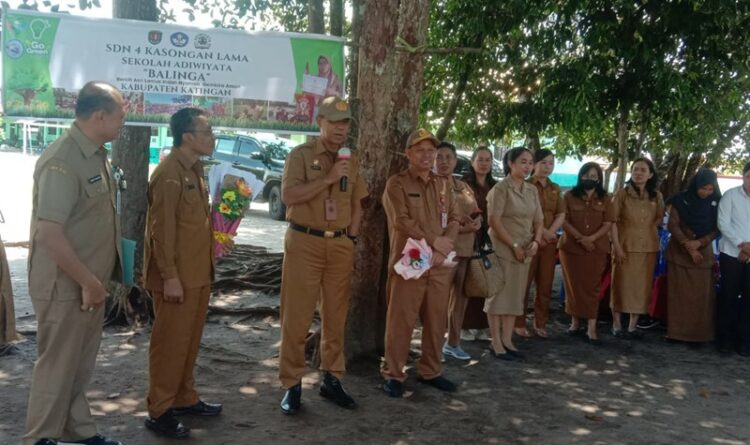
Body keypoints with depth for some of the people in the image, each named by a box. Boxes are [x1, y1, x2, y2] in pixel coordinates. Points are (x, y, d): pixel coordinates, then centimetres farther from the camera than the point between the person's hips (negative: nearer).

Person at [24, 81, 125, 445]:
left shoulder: (97, 155, 6)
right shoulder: (62, 162, -23)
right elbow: (49, 235, -26)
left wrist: (97, 280, 15)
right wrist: (89, 283, -20)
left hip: (90, 282, 9)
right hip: (66, 286, -9)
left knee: (80, 363, 19)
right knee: (58, 364, 6)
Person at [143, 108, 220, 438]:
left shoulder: (194, 168, 12)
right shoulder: (169, 173, -17)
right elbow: (162, 230, -20)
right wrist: (170, 276, -21)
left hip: (198, 273, 9)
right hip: (177, 276, -9)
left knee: (190, 340, 17)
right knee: (170, 342, 0)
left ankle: (184, 398, 31)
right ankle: (159, 412, 12)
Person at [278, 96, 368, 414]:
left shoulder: (351, 161, 12)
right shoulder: (301, 154, -4)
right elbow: (289, 195, -16)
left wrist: (350, 238, 6)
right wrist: (328, 179, -19)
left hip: (341, 245, 5)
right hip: (305, 242, -4)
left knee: (336, 316, 10)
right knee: (297, 316, -1)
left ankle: (332, 379, 22)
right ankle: (292, 385, 9)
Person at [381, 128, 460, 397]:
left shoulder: (443, 185, 15)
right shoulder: (396, 184, -3)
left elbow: (453, 219, 10)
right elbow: (401, 221, -13)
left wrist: (443, 248, -7)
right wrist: (433, 241, -15)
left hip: (439, 265, 6)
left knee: (436, 321, 10)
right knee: (401, 321, -2)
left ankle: (430, 372, 23)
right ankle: (393, 374, 9)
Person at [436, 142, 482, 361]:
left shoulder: (464, 187, 16)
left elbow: (477, 214, 19)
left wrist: (476, 222, -5)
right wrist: (457, 227, -20)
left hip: (465, 250, 7)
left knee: (460, 296, 12)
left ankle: (453, 342, 24)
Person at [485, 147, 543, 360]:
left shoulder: (532, 190, 10)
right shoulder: (501, 188, -10)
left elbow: (538, 220, 12)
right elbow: (494, 221, -15)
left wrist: (536, 242, -5)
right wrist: (514, 245, -15)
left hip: (525, 250, 7)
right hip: (503, 249, -6)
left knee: (515, 295, 9)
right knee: (499, 294, -1)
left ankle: (507, 340, 17)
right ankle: (496, 343, 5)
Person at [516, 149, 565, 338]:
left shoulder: (555, 189, 14)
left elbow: (561, 215, 7)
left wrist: (549, 232, -9)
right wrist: (540, 231, -15)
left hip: (549, 242, 5)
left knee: (545, 284, 7)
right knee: (524, 284, -3)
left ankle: (540, 323, 16)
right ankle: (519, 323, 5)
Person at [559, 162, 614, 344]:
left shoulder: (605, 199, 6)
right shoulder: (569, 196, 3)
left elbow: (608, 224, -1)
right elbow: (564, 221, -4)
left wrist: (591, 238, -17)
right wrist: (580, 238, -17)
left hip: (597, 249, 0)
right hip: (571, 247, 0)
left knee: (591, 287, -1)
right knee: (573, 286, 4)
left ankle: (591, 329, -2)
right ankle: (575, 322, 15)